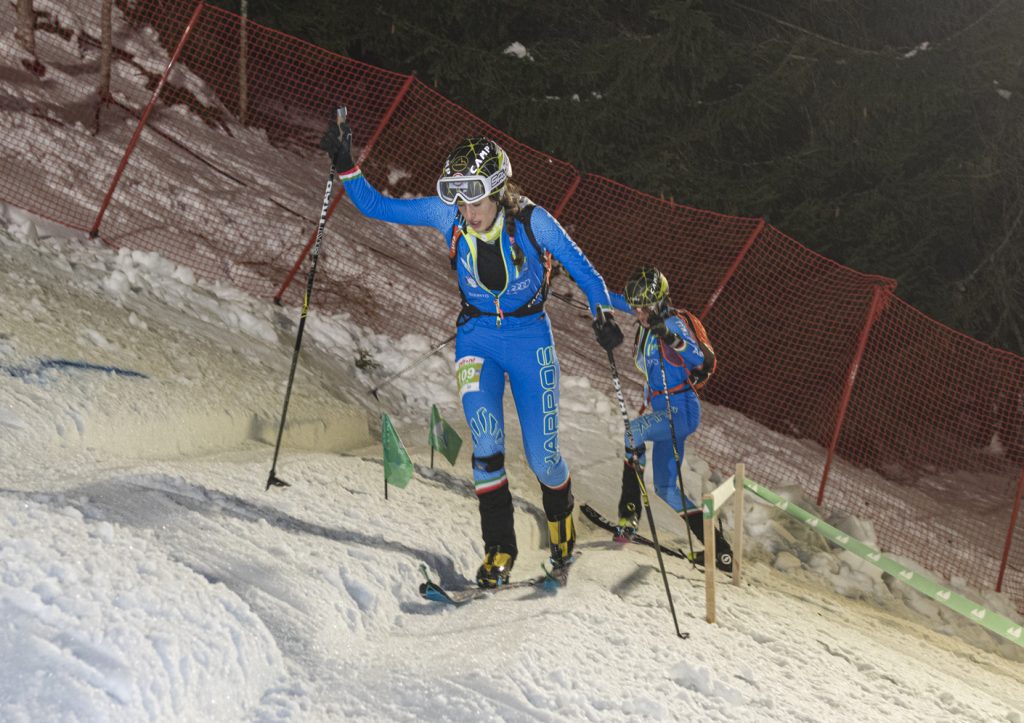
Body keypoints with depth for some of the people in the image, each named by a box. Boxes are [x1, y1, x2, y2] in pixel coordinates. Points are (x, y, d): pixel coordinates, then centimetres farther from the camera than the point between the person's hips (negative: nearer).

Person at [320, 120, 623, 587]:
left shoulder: (531, 221, -19)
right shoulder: (447, 215, -13)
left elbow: (583, 272, -10)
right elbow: (377, 207, -6)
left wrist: (602, 316, -26)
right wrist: (345, 166, -20)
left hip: (530, 338, -1)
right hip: (476, 336, 1)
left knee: (542, 459, 2)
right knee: (486, 438, -21)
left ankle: (560, 513, 37)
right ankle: (499, 547, -6)